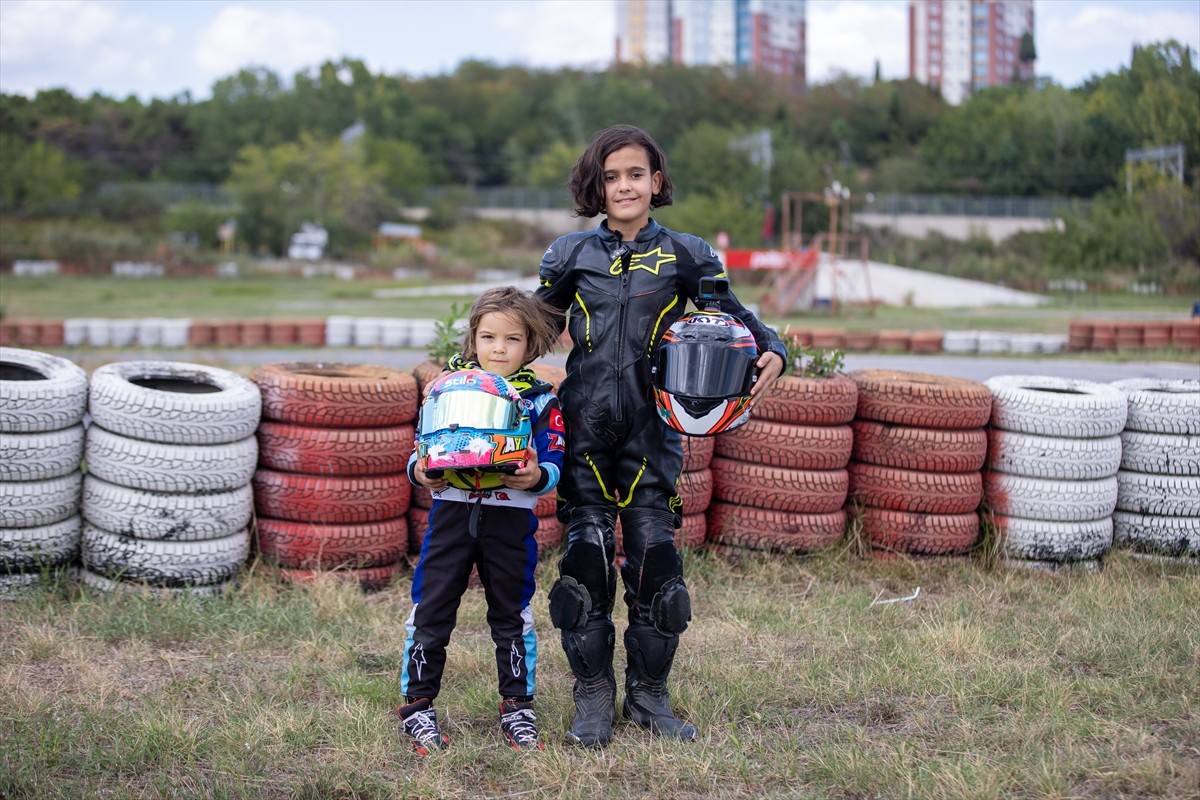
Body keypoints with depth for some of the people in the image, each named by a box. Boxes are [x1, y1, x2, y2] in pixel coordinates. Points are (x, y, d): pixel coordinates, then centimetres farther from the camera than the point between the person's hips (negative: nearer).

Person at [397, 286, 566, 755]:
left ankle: (517, 707, 23)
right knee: (431, 612, 2)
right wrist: (419, 470, -11)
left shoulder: (539, 400, 1)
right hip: (451, 510, 1)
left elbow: (554, 464, -2)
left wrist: (537, 477, -24)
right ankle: (418, 707, 13)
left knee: (512, 614, 10)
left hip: (510, 517, -1)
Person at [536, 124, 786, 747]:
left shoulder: (685, 256, 6)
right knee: (586, 553, -3)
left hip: (652, 429, 0)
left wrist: (771, 350, -9)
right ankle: (593, 699, 10)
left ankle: (648, 695, 14)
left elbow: (732, 314, 9)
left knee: (654, 555, -2)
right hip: (586, 426, 0)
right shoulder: (571, 255, 8)